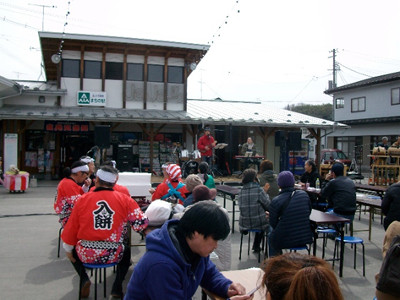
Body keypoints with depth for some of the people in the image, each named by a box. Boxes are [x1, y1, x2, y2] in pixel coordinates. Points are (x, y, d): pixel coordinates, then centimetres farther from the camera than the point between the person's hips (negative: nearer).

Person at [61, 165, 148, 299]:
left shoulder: (83, 199, -4)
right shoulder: (124, 199, -6)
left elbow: (71, 229, 2)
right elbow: (141, 224, -11)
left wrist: (68, 250, 18)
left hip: (86, 254, 0)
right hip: (114, 255, 0)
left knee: (73, 249, 33)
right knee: (127, 250, 33)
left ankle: (84, 279, 11)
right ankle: (117, 288, 21)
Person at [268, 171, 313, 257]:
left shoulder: (275, 201, -16)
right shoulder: (304, 194, -3)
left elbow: (273, 224, -7)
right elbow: (308, 212, 12)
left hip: (285, 241, -4)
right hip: (305, 238, 5)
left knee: (271, 237, 29)